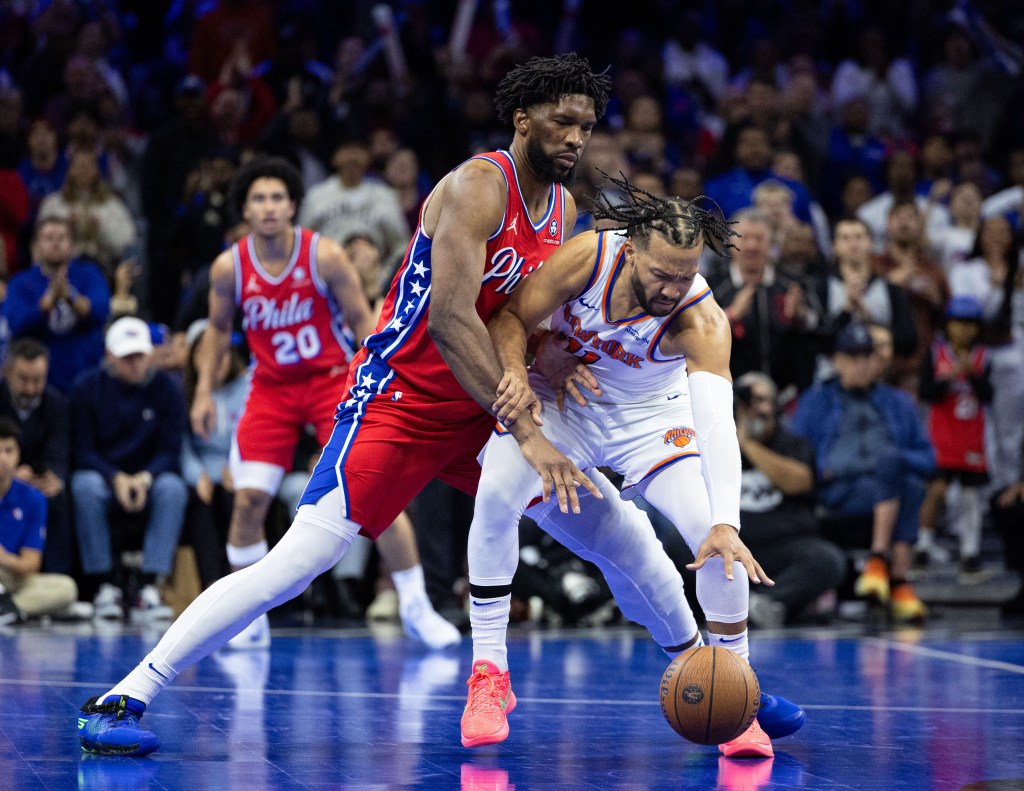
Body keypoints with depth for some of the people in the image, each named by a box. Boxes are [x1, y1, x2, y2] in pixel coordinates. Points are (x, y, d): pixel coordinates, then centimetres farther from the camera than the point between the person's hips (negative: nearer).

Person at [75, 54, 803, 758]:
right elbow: (449, 319, -28)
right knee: (298, 563, -18)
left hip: (480, 407, 8)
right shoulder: (477, 187, -17)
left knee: (612, 522, 8)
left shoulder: (563, 211, 8)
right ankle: (124, 699, -16)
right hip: (400, 401, -8)